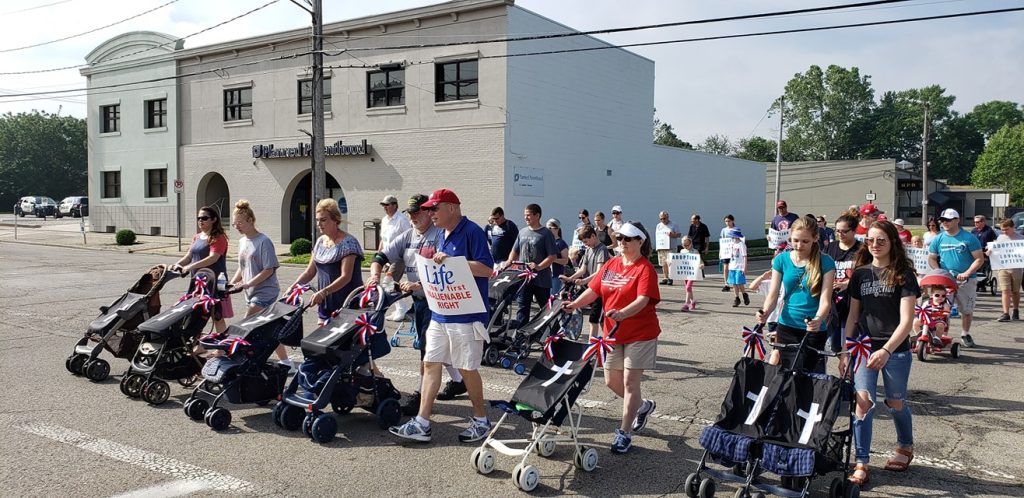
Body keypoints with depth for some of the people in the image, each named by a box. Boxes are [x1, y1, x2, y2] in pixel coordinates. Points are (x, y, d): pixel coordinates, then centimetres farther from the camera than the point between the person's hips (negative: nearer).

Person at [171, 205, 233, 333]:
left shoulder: (219, 238, -8)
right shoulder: (197, 237, 18)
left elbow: (213, 258, -21)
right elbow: (189, 256, 14)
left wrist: (192, 266, -31)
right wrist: (177, 264, -6)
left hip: (214, 281, -8)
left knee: (217, 316, -4)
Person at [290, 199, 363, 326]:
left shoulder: (348, 242, -13)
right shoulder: (320, 241, 10)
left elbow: (345, 277, -21)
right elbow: (310, 271, 13)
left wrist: (323, 292, -31)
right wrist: (293, 287, -1)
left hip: (346, 305, -7)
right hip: (325, 305, 7)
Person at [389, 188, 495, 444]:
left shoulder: (472, 231, -11)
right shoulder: (444, 236, 16)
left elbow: (486, 269, -19)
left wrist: (450, 261, -22)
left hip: (466, 314, -9)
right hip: (441, 313, 9)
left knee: (467, 368, 2)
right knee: (430, 364, 6)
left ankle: (481, 420, 19)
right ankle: (421, 424, 10)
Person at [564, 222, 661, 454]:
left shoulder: (645, 269, -13)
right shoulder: (610, 265, 6)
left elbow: (642, 300, -26)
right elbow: (593, 290, 4)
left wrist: (622, 313, -43)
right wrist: (575, 304, -13)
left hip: (640, 334, -7)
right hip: (613, 332, 7)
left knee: (629, 382, -4)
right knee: (611, 380, 13)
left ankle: (625, 433, 7)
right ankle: (643, 405, 39)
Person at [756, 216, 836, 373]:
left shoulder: (825, 262, -6)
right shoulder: (782, 260, 2)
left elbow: (825, 300, -12)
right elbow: (773, 295, 0)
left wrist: (818, 320, -33)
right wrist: (765, 313, -21)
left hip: (813, 331, -3)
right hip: (786, 328, 3)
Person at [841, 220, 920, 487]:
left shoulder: (903, 274, -7)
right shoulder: (860, 274, 5)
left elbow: (906, 320, -13)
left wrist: (886, 351, -25)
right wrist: (845, 352, 7)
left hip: (895, 349, -2)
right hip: (864, 346, 2)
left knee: (895, 403, 12)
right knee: (863, 401, -9)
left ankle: (905, 447, 41)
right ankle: (861, 464, -3)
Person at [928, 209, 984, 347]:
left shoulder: (969, 238, -3)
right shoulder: (938, 239, 6)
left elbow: (980, 259, -3)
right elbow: (931, 258, 11)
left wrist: (967, 273, -16)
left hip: (966, 280, -1)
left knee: (967, 310, 8)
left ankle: (965, 334, 26)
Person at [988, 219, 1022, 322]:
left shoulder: (1020, 238, -1)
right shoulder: (1000, 238, 7)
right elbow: (994, 250, 13)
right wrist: (990, 251, -10)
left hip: (1016, 268, -1)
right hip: (1002, 268, 1)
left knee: (1015, 291, 13)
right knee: (1005, 291, -7)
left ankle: (1016, 311, 29)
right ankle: (1006, 314, -9)